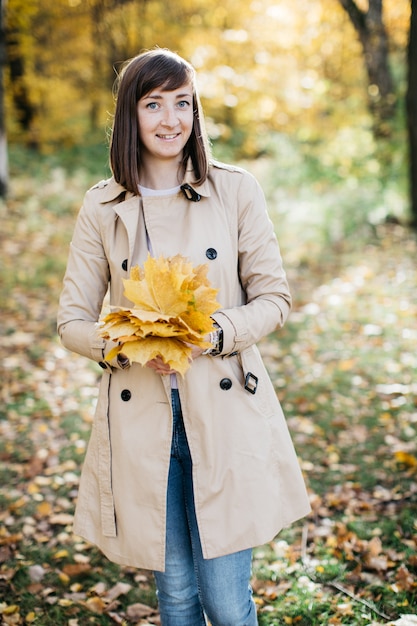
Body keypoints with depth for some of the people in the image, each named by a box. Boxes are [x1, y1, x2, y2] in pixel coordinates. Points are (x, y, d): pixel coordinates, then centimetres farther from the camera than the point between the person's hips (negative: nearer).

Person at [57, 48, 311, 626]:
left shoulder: (235, 190, 1)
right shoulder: (102, 208, 3)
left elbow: (274, 298, 3)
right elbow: (73, 320, 5)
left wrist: (216, 335, -16)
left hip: (224, 414, -1)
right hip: (142, 419, 1)